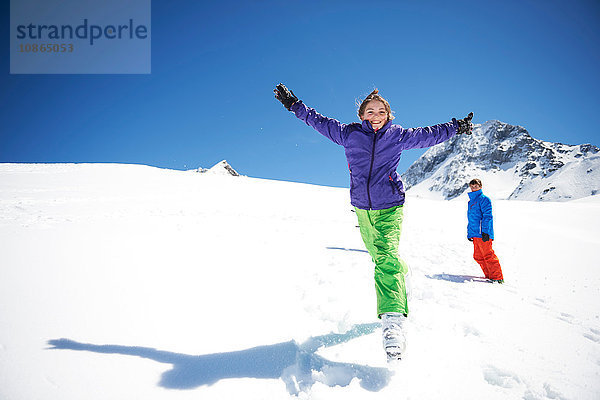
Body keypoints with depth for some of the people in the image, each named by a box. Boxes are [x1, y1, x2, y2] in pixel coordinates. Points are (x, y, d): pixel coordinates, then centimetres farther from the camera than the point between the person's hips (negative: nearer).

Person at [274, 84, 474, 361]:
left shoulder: (398, 136, 3)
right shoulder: (349, 134, 3)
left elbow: (427, 135, 16)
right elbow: (320, 122, 9)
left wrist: (455, 127, 18)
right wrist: (294, 105, 10)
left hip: (390, 207, -3)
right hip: (363, 208, 3)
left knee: (386, 257, -20)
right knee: (378, 254, 14)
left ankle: (393, 319, -26)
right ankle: (400, 272, 46)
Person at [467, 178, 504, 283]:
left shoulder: (483, 199, -3)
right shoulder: (471, 201, 23)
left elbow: (487, 216, -11)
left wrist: (485, 231, -19)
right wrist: (469, 233, 22)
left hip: (483, 233, -9)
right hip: (475, 233, 9)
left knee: (488, 255, -10)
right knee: (478, 256, 7)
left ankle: (497, 277, -6)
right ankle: (489, 275, 14)